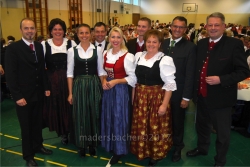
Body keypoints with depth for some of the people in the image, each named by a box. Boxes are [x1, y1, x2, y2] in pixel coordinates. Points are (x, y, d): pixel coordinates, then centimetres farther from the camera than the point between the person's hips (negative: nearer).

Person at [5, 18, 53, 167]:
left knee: (38, 123, 18)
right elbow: (10, 75, -14)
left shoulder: (39, 46, 5)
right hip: (24, 95, -4)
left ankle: (38, 145, 41)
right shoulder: (13, 48, -12)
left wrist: (46, 87, 7)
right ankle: (28, 155, 28)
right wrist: (17, 96, -17)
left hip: (39, 93, 5)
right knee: (26, 126, 11)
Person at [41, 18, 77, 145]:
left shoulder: (71, 43, 1)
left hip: (68, 80, 0)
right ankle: (63, 133, 27)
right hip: (52, 81, 1)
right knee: (56, 107, 8)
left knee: (69, 106, 7)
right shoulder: (44, 44, 2)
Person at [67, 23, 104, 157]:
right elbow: (70, 73, 1)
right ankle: (81, 145, 25)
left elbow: (100, 71, 5)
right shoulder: (72, 51, 0)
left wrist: (103, 88, 0)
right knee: (80, 115, 6)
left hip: (94, 85, 1)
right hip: (79, 86, 0)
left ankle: (92, 144, 28)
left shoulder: (97, 49, 1)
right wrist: (70, 93, -2)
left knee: (93, 114, 9)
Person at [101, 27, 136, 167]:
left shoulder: (127, 56, -15)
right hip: (108, 90, 6)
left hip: (120, 90, -6)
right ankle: (111, 145, 35)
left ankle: (119, 151, 21)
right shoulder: (105, 53, 5)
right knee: (109, 118, 15)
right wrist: (104, 81, -5)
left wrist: (115, 81, -20)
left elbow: (133, 78, -14)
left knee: (119, 119, 4)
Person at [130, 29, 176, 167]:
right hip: (140, 97, 5)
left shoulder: (165, 60, -13)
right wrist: (133, 97, 10)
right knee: (141, 126, 15)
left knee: (156, 127, 6)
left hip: (157, 98, -5)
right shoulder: (138, 56, 6)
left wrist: (164, 104, -16)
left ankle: (155, 155, 29)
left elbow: (170, 84, -12)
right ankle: (142, 151, 37)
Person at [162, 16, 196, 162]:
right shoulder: (163, 43, 3)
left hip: (178, 92, -3)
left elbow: (190, 74, -11)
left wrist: (186, 97, -13)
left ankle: (178, 147, 38)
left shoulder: (190, 47, -8)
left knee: (178, 121, 16)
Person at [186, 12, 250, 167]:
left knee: (223, 132, 14)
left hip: (221, 97, -5)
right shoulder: (201, 43, 3)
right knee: (201, 126, 25)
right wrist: (196, 89, 3)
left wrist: (221, 79, -26)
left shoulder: (234, 44, -14)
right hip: (202, 95, 6)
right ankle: (202, 148, 51)